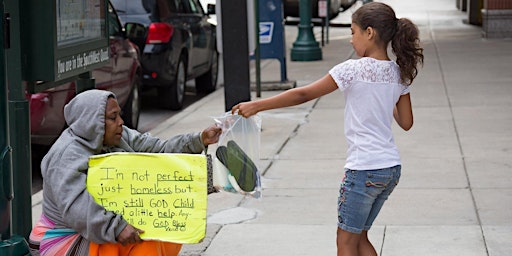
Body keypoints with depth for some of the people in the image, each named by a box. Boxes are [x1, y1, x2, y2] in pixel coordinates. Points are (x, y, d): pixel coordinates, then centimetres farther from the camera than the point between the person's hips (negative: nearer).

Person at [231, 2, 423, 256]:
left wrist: (256, 105, -3)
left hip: (364, 169, -7)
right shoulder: (398, 74, 6)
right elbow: (406, 122, 12)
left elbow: (303, 95, -10)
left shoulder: (353, 69, -13)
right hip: (391, 168, 7)